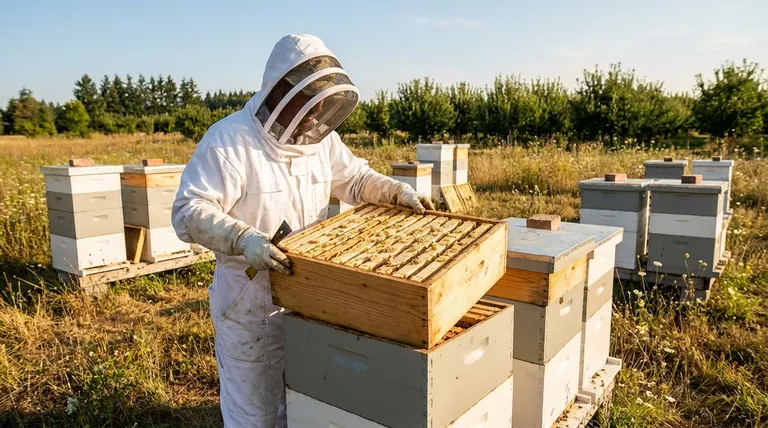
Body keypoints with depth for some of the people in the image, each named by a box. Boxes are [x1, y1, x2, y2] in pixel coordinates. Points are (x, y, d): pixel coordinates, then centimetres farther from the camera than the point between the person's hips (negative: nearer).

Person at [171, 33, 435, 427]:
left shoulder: (320, 137, 3)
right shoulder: (229, 139, -19)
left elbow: (355, 179, 14)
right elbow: (189, 211, -23)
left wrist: (398, 192, -3)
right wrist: (243, 239, -39)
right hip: (251, 303, -6)